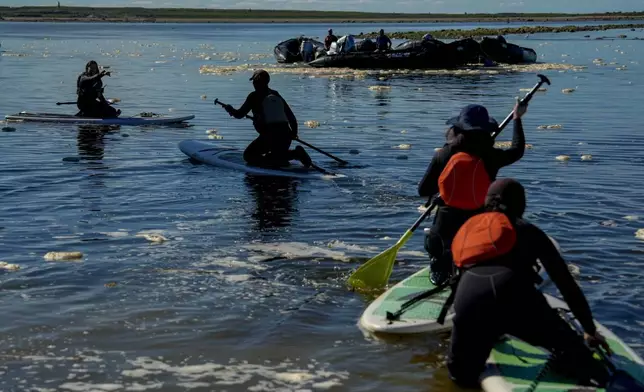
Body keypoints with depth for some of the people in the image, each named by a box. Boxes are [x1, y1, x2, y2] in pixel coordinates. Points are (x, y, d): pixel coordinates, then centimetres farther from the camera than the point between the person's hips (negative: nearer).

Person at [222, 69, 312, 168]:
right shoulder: (277, 96, 18)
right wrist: (294, 133, 29)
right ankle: (295, 153, 0)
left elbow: (239, 114, 7)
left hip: (269, 135, -7)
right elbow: (292, 117, 17)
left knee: (248, 155, 5)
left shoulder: (254, 96, 2)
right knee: (279, 152, 33)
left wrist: (230, 109, 27)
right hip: (286, 135, 7)